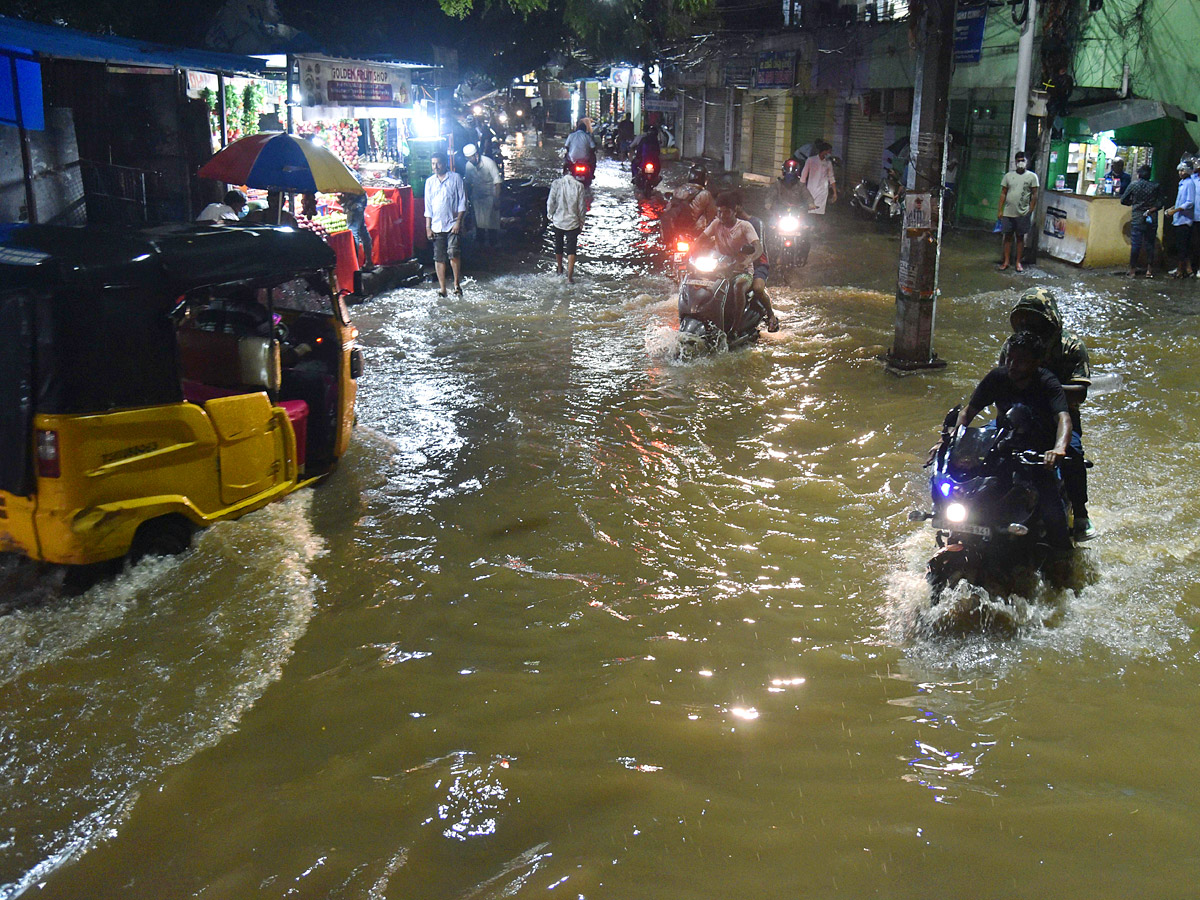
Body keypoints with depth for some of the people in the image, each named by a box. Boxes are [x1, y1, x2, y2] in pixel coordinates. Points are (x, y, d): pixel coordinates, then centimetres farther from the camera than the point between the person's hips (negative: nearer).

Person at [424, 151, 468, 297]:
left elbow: (462, 202, 0)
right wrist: (428, 227, 6)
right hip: (436, 225, 4)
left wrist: (458, 222, -10)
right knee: (439, 257, 2)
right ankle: (442, 289, 8)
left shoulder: (456, 178, 1)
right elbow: (428, 206, 13)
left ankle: (457, 283, -3)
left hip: (452, 224, -4)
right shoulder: (430, 181, 11)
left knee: (453, 253, -19)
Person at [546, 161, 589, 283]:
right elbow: (582, 206, -6)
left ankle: (559, 269, 41)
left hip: (558, 221, 2)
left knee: (558, 246, 23)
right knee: (571, 250, 1)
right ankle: (570, 276, -7)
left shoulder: (556, 184, -10)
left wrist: (550, 216, 10)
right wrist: (581, 220, 7)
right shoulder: (579, 186, -11)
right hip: (573, 222, -2)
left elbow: (550, 202, -6)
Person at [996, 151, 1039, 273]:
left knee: (1020, 237, 5)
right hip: (1008, 212, 2)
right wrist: (1000, 210, 2)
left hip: (1022, 213, -2)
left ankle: (1018, 262, 11)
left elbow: (1034, 195, 1)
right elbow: (1003, 193, 7)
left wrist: (1030, 210, -6)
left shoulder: (1032, 176, 0)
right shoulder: (1008, 176, 5)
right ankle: (1006, 261, 13)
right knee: (1007, 236, 5)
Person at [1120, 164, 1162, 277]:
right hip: (1152, 220, 1)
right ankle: (1149, 270, 9)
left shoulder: (1133, 185, -3)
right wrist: (1149, 211, -2)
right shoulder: (1155, 186, -1)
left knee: (1135, 245, 2)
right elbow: (1159, 204, -6)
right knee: (1150, 244, 7)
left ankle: (1132, 270, 4)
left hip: (1137, 220, -1)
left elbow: (1123, 200, 5)